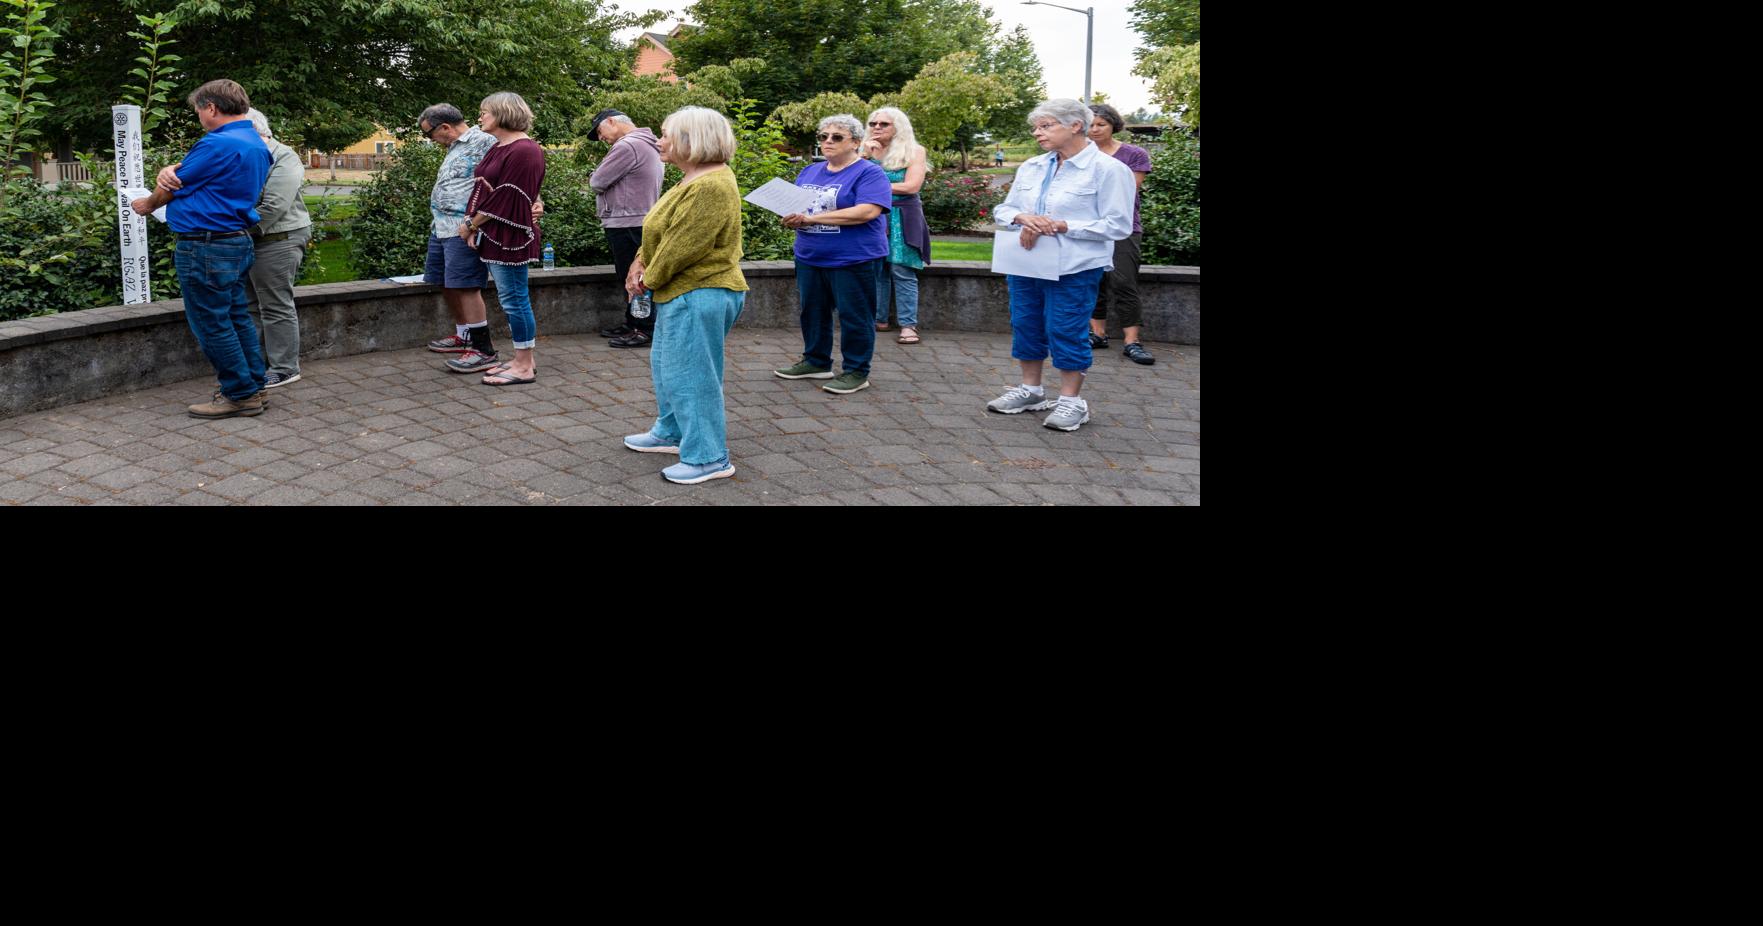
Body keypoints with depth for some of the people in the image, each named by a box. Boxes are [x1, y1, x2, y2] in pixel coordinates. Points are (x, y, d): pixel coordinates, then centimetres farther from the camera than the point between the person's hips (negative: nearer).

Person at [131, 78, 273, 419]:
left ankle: (241, 396, 4)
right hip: (238, 241, 9)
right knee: (237, 318, 15)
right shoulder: (258, 145, 12)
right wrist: (171, 172, 7)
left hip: (207, 248, -9)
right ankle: (255, 388, 20)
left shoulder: (217, 144, -18)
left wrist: (148, 204, 13)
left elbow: (171, 188, -5)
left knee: (212, 325, -1)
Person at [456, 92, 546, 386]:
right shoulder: (498, 148, 16)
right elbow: (482, 189, 16)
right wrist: (475, 227, 3)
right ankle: (522, 359, 21)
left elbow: (505, 198, -18)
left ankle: (525, 367, 1)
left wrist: (471, 224, -11)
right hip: (493, 237, 10)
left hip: (509, 237, -10)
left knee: (514, 299, -5)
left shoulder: (524, 151, -14)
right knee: (510, 299, 13)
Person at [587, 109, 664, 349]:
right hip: (639, 220, 10)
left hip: (627, 224, -10)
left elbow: (598, 182, -16)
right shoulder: (646, 145, 17)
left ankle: (646, 330, -1)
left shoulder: (627, 146, -17)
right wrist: (600, 180, 5)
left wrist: (593, 178, 5)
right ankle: (632, 324, 23)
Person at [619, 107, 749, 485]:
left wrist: (649, 278, -11)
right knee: (666, 365, 22)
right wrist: (640, 263, 2)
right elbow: (659, 230, 17)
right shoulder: (693, 180, 13)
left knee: (690, 374, -6)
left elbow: (682, 246, -23)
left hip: (700, 297, -11)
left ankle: (709, 457, 2)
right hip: (681, 294, 11)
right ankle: (671, 433, 38)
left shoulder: (711, 187, -22)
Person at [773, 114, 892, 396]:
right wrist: (792, 218, -10)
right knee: (812, 311, 14)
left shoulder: (869, 174, -8)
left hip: (854, 260, -7)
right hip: (809, 257, 7)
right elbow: (793, 205, 19)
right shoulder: (810, 172, 14)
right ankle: (816, 362, 29)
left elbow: (866, 212, -22)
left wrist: (811, 218, -22)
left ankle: (856, 372, 9)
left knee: (854, 316, 0)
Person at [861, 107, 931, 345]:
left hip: (902, 219, -4)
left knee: (902, 271, -8)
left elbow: (912, 186, -9)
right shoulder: (868, 150, 13)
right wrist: (866, 156, -6)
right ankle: (878, 319, 11)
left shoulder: (914, 151, 2)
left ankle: (908, 325, -8)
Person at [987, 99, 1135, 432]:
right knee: (1025, 326, 12)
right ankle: (1031, 390, 28)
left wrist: (1062, 226, -20)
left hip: (1073, 269, -7)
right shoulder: (1031, 167, 10)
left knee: (1067, 332, -2)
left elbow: (1118, 225, -14)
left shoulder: (1107, 169, -9)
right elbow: (1004, 209, 13)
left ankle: (1071, 401, 10)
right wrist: (1023, 218, -12)